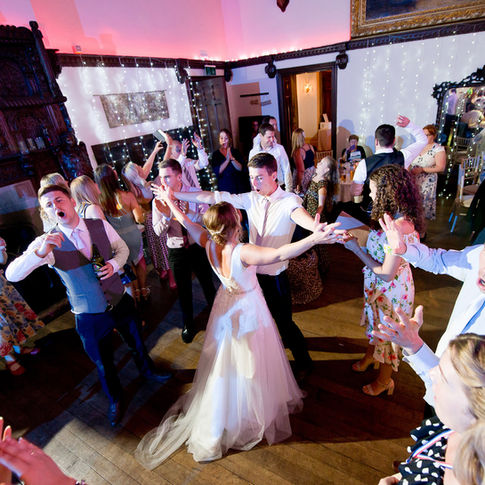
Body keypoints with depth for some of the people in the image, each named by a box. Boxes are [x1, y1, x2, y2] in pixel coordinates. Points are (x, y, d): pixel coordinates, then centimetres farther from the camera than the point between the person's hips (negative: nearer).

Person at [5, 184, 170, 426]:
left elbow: (122, 248, 6)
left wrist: (115, 263, -16)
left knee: (136, 343, 25)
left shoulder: (100, 225, -9)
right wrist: (40, 252, -40)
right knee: (103, 365, 18)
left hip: (121, 302, 2)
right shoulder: (46, 243, -15)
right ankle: (115, 400, 50)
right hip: (89, 317, -2)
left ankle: (147, 371, 59)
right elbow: (11, 274, -23)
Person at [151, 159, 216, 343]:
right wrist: (167, 216, -29)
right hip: (176, 250, 1)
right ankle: (188, 325, 39)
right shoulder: (158, 201, -8)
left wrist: (187, 212, -33)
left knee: (207, 283, 17)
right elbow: (158, 231, -11)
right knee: (183, 289, 15)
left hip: (198, 246, 0)